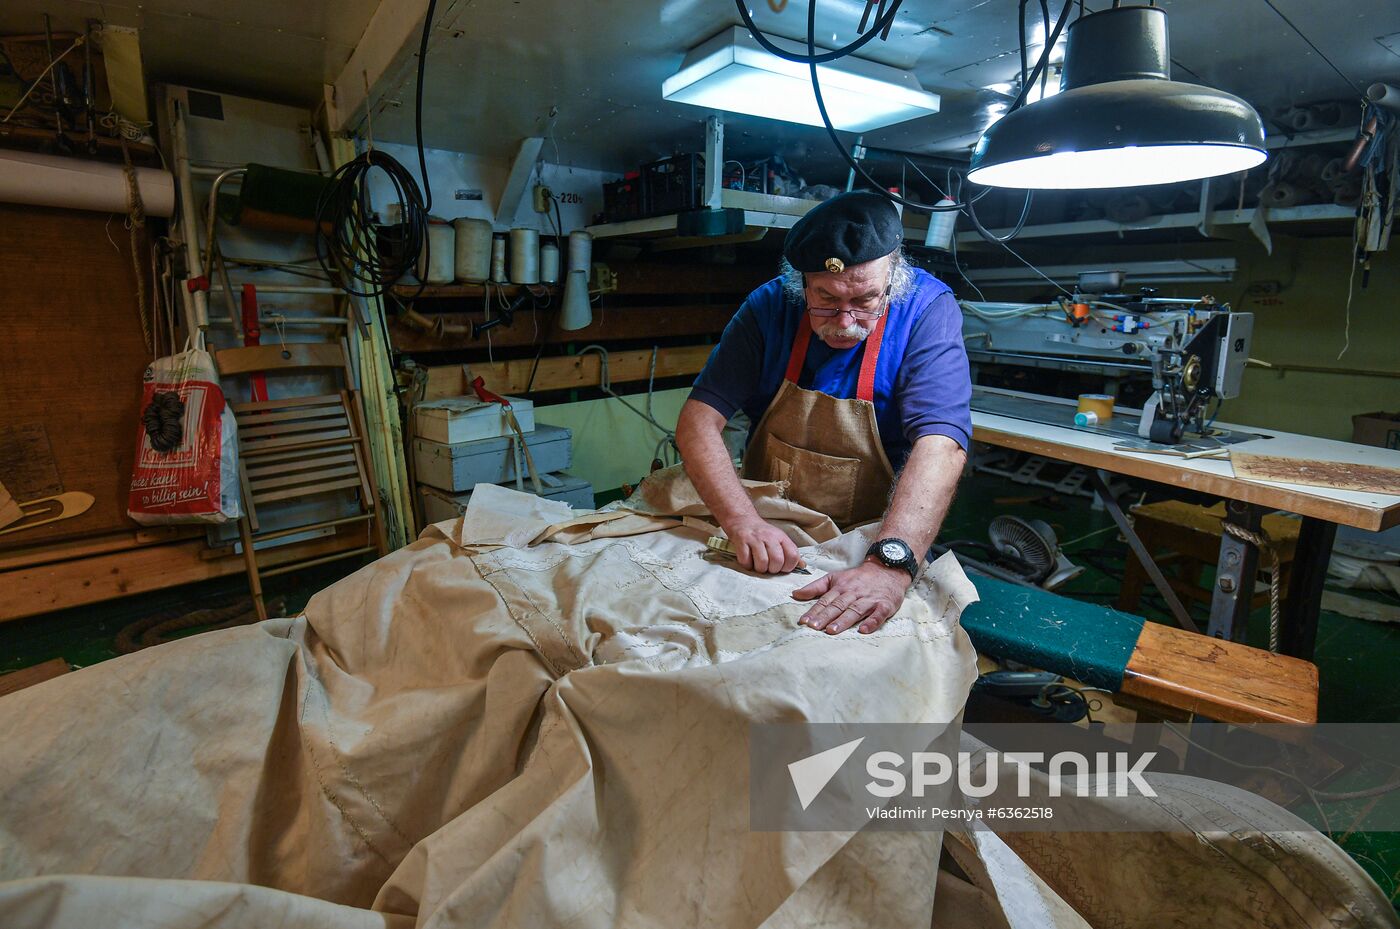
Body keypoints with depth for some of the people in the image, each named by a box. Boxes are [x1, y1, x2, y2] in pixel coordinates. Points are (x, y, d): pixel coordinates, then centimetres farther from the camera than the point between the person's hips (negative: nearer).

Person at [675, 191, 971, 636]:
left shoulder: (928, 310, -15)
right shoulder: (770, 306, -10)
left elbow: (941, 445, -27)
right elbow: (698, 420, -15)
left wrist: (890, 565, -42)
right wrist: (741, 520, -31)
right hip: (769, 533, 2)